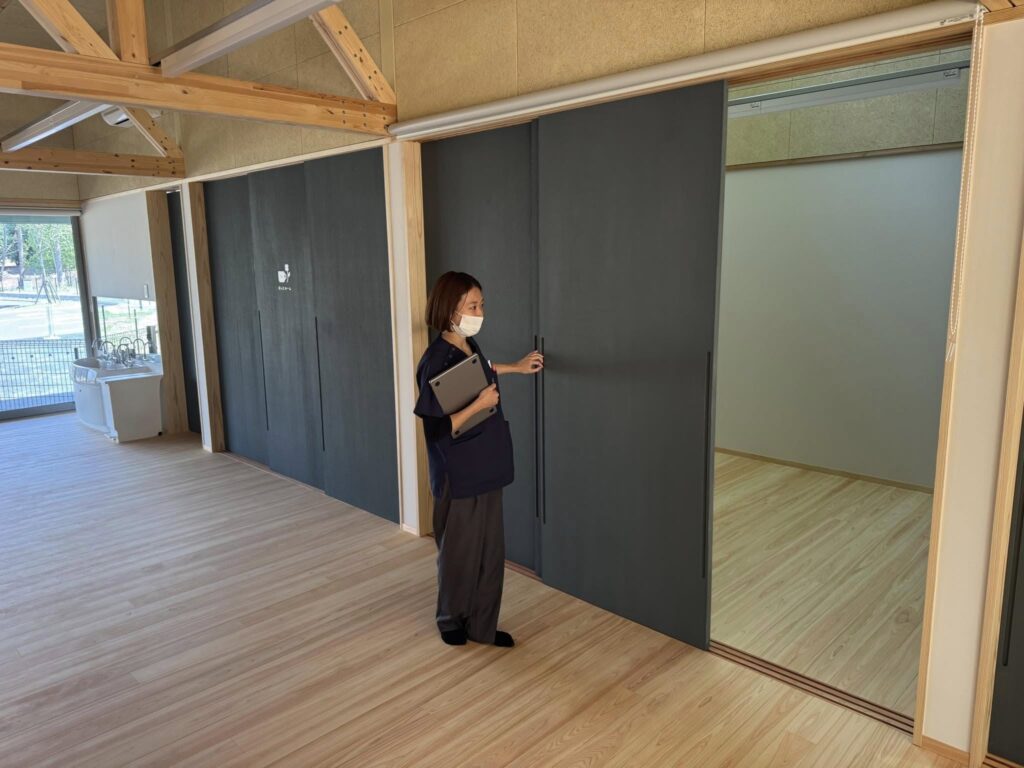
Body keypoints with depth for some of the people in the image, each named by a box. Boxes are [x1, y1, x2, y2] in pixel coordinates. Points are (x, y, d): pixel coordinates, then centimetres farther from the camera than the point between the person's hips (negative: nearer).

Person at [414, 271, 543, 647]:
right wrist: (480, 403, -25)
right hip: (458, 477, -8)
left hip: (486, 470, 8)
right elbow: (436, 430, -22)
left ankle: (483, 626, 31)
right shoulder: (437, 361, -22)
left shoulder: (470, 347, 3)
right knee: (459, 553, 11)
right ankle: (451, 620, 35)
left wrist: (516, 367, 34)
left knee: (491, 552, 15)